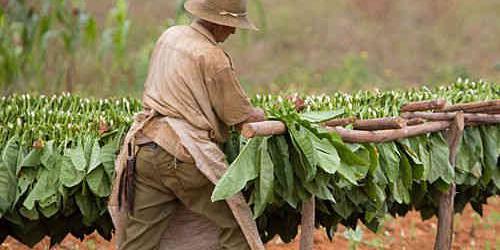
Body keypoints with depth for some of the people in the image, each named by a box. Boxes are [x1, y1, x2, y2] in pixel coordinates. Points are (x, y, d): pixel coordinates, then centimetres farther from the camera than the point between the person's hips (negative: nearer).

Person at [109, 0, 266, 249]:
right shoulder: (212, 57, -8)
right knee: (237, 228, 2)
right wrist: (262, 115, 20)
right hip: (182, 153, -7)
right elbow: (241, 117, -3)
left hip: (142, 148, 7)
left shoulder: (169, 36, 16)